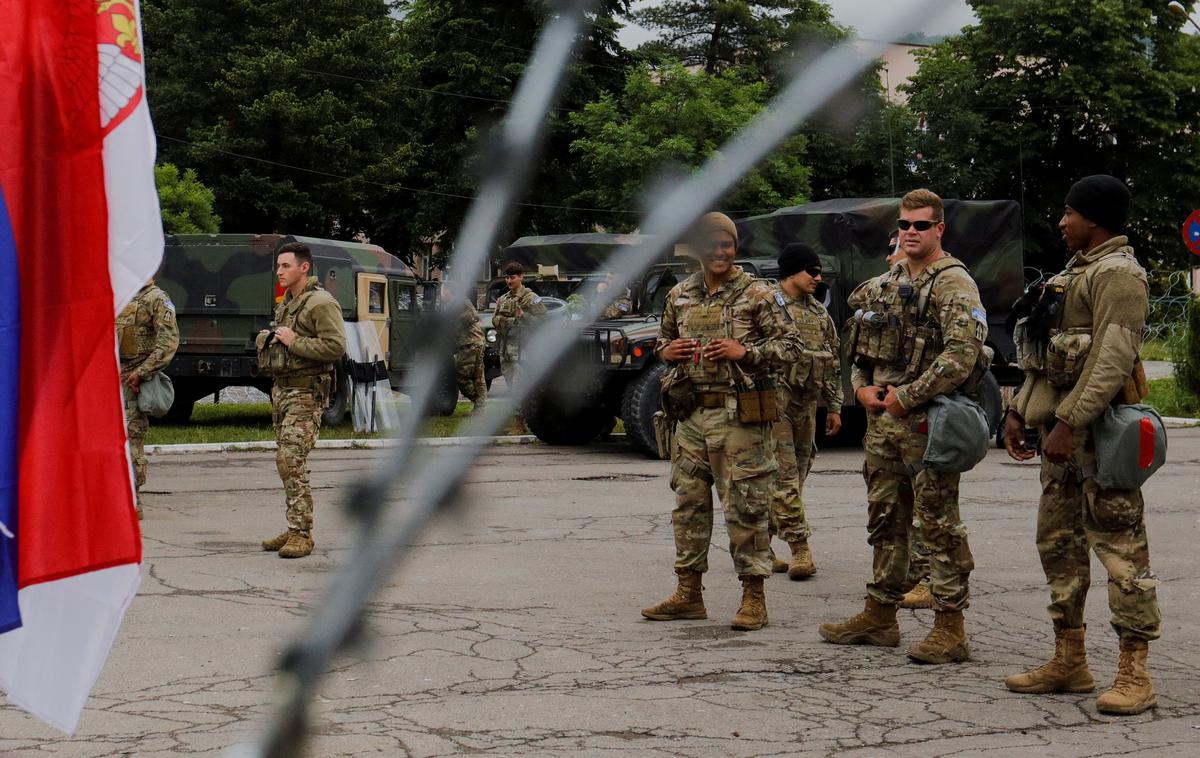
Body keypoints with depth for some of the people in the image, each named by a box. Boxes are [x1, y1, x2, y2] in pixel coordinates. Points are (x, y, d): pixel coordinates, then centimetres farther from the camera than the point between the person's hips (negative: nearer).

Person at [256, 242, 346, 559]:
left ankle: (302, 535, -12)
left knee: (291, 460, -15)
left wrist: (294, 342, -18)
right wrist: (270, 340, 10)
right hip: (282, 390, 9)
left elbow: (336, 347, -21)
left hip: (305, 393, -9)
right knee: (286, 462, 11)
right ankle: (295, 530, 18)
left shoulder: (321, 303, -11)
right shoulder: (285, 303, 18)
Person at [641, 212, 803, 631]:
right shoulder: (680, 295, 12)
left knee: (745, 508, -3)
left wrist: (745, 352, -17)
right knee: (689, 503, 10)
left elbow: (790, 345, -4)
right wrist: (666, 351, 2)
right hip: (691, 414, 6)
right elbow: (663, 340, 25)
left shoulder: (756, 294, -3)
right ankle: (689, 593, 20)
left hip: (738, 417, -5)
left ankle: (754, 597, 5)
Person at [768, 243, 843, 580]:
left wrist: (834, 406, 17)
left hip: (806, 407, 7)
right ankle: (800, 548, -13)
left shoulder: (820, 314, 16)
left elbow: (832, 364, 20)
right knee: (784, 478, -11)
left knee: (797, 475, 9)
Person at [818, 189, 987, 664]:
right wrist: (862, 387, 4)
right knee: (884, 520, 14)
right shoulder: (885, 284, 16)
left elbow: (961, 356, -19)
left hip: (926, 422, -8)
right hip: (881, 419, 8)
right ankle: (880, 616, 24)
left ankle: (950, 628, 1)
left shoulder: (954, 285, -8)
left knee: (939, 525, -4)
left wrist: (906, 397, -17)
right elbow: (861, 346, 23)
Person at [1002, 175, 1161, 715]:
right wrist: (1021, 411, 19)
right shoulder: (1074, 273, 21)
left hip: (1098, 427, -10)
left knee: (1119, 544, -7)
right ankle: (1068, 661, 21)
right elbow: (1044, 354, 25)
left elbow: (1113, 359, -21)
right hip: (1063, 427, 11)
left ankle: (1134, 675, -5)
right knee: (1057, 541, 13)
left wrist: (1069, 423, -26)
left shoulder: (1118, 273, -11)